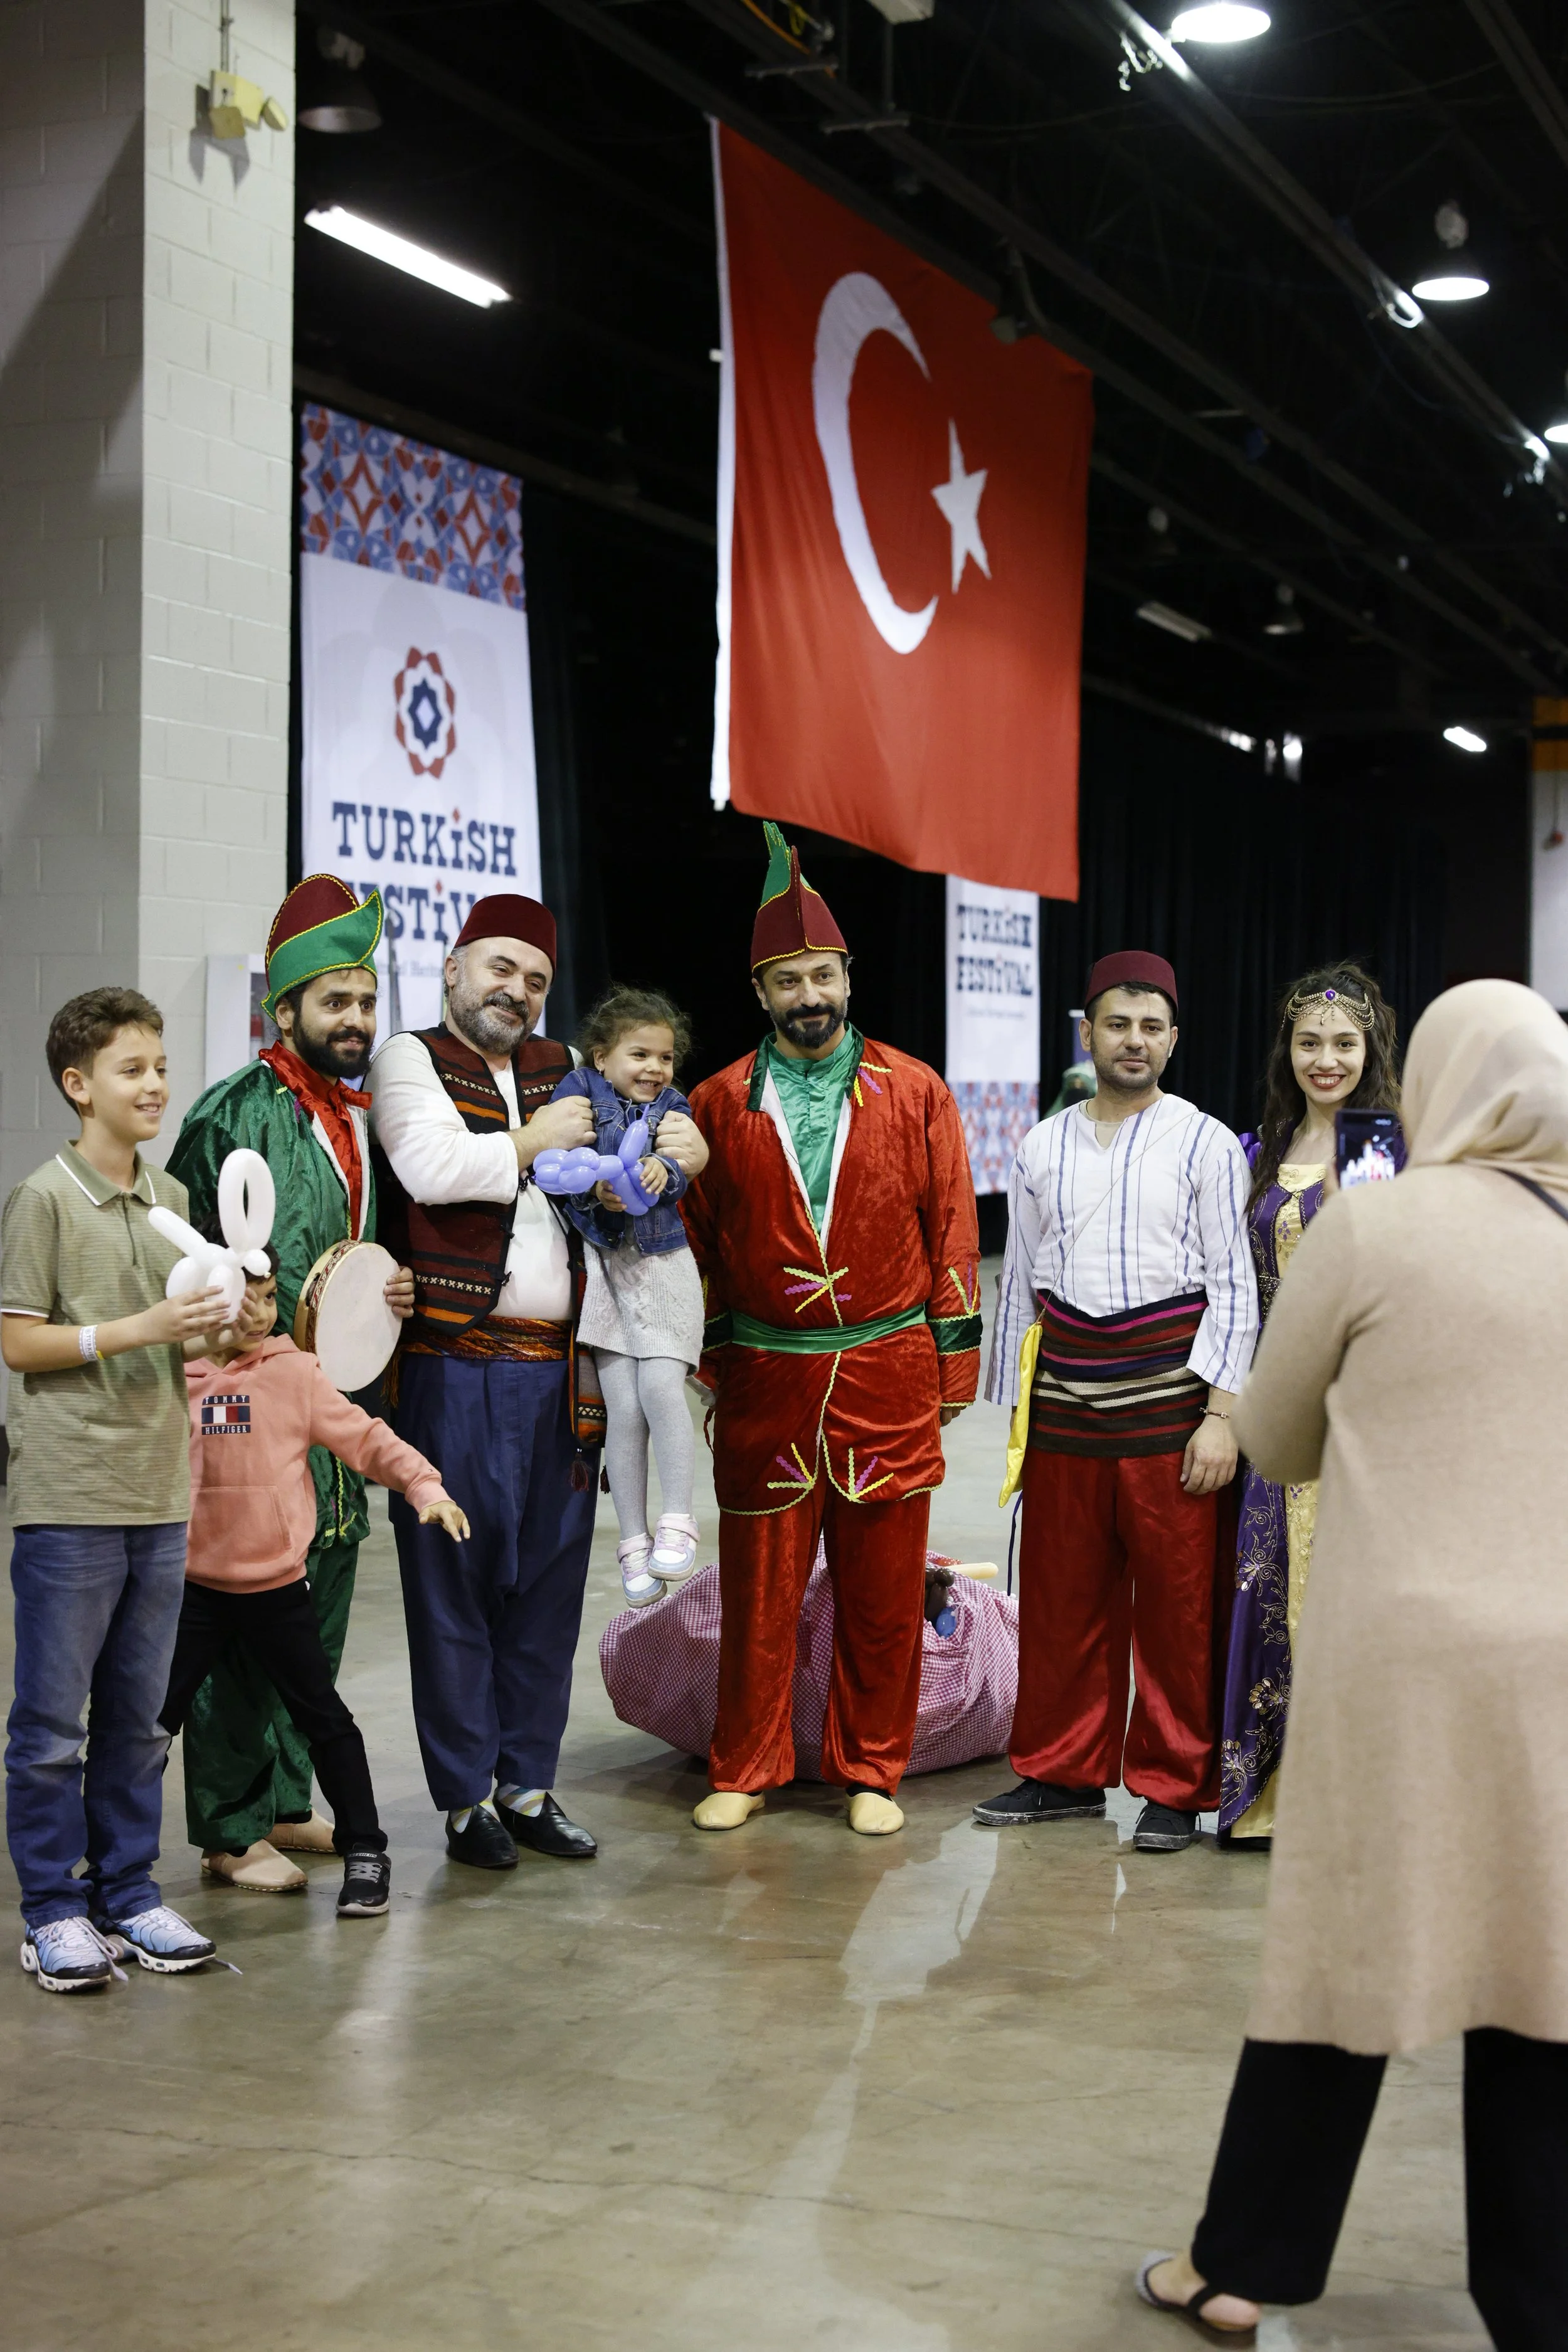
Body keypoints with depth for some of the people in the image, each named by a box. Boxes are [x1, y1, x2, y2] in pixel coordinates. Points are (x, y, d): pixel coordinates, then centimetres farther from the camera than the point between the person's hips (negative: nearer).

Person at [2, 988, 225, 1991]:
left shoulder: (173, 1199, 12)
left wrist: (219, 1323, -1)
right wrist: (134, 1331, -18)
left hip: (160, 1495, 6)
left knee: (138, 1718, 13)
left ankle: (130, 1894, 22)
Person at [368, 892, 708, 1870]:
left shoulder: (563, 1069, 17)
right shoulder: (412, 1060, 1)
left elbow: (645, 1105, 25)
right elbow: (431, 1166, -17)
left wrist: (684, 1146, 2)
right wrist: (534, 1142, -6)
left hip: (560, 1374, 6)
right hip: (453, 1373, -5)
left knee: (550, 1579, 10)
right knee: (454, 1584, 1)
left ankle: (529, 1787, 21)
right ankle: (464, 1799, 10)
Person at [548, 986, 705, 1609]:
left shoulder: (672, 1107, 10)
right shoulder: (578, 1093, 1)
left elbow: (680, 1168, -7)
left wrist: (663, 1170, -30)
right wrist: (595, 1190, -27)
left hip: (663, 1264, 1)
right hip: (604, 1265, -1)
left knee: (660, 1387, -16)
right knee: (623, 1408, -2)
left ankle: (678, 1521, -2)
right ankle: (634, 1542, 8)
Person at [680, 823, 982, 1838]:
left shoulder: (915, 1093, 3)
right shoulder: (719, 1104, 4)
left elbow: (952, 1230, 4)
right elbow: (698, 1244, 8)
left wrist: (954, 1363, 1)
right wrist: (705, 1365, 5)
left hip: (889, 1374, 0)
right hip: (765, 1379, 0)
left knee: (884, 1586, 5)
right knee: (759, 1582, 5)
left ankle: (872, 1771, 18)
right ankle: (746, 1768, 18)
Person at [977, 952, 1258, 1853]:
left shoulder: (1207, 1145, 1)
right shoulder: (1044, 1148, 11)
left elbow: (1234, 1287, -2)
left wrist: (1222, 1415, -9)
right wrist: (1014, 1408, 12)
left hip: (1170, 1391, -3)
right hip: (1064, 1399, 3)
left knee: (1178, 1601, 2)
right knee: (1060, 1597, 9)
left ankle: (1175, 1788, 14)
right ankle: (1063, 1772, 23)